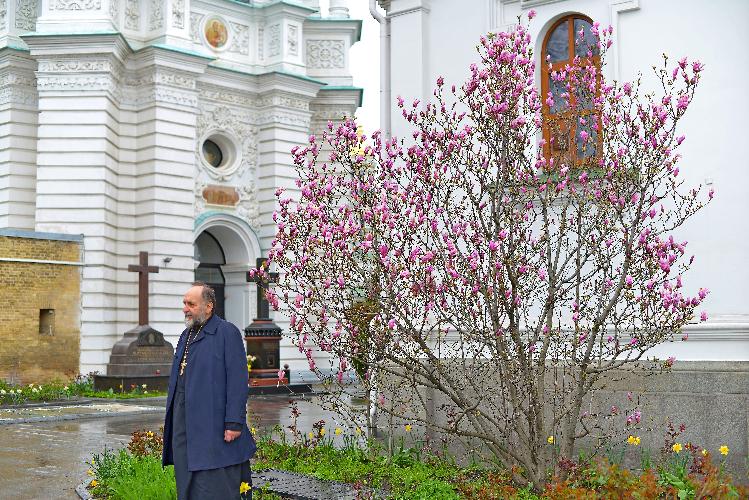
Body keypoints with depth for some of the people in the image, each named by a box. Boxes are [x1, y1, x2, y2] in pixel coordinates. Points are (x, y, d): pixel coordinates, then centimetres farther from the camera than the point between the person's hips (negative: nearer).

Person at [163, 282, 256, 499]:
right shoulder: (186, 335, 19)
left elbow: (237, 381, -13)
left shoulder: (227, 333, -7)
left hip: (213, 422, -8)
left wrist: (234, 423, -19)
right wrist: (170, 422, 18)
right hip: (182, 422, 8)